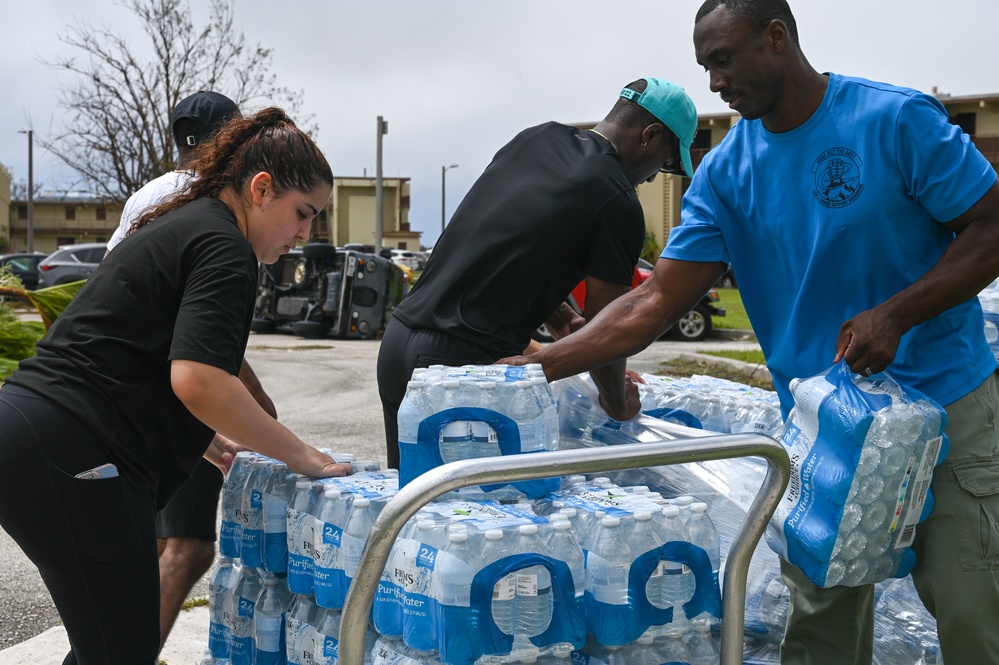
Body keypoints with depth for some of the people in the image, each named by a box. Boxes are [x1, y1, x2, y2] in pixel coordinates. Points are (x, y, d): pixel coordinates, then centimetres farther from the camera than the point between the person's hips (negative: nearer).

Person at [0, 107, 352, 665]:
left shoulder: (175, 227, 21)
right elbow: (198, 381, -23)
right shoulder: (225, 247, -9)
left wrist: (210, 443, 28)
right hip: (69, 455, -10)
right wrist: (302, 456, -12)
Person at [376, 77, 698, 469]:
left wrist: (560, 319, 31)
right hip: (460, 362, -8)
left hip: (397, 339, 8)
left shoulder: (531, 139, 14)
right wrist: (618, 405, 16)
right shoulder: (619, 204, -8)